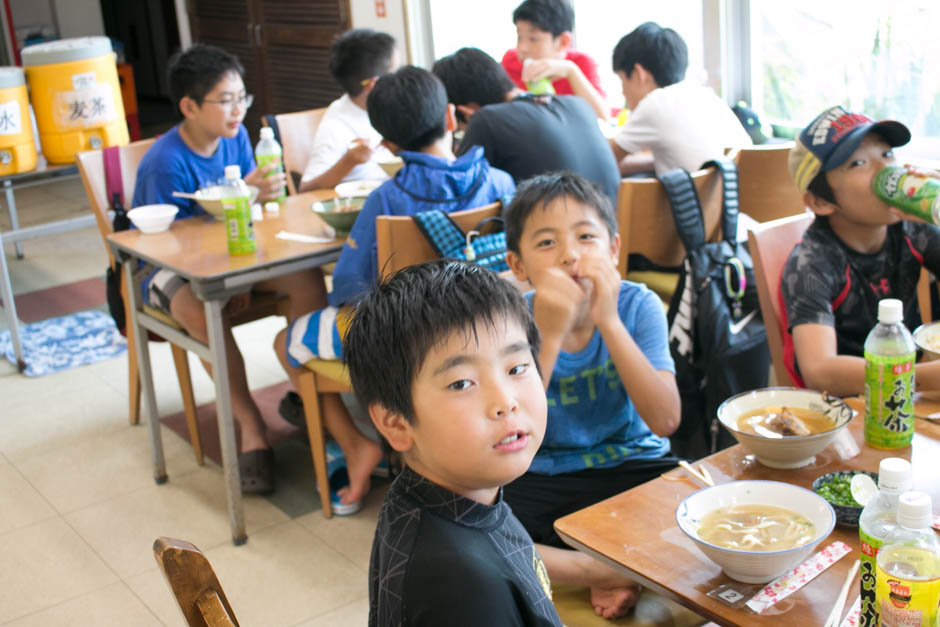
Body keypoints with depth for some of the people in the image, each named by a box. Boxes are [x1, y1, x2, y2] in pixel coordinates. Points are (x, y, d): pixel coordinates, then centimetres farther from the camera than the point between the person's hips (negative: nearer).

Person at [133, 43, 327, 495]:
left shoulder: (235, 137, -1)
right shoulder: (165, 162, -20)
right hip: (166, 268, -6)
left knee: (308, 279, -18)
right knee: (205, 312, -39)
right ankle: (253, 426, -25)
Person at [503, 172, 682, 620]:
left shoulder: (638, 306, -10)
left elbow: (665, 421, -20)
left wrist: (609, 322, -26)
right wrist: (550, 337, -29)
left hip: (631, 465, 1)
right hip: (540, 478, 0)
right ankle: (622, 571, -14)